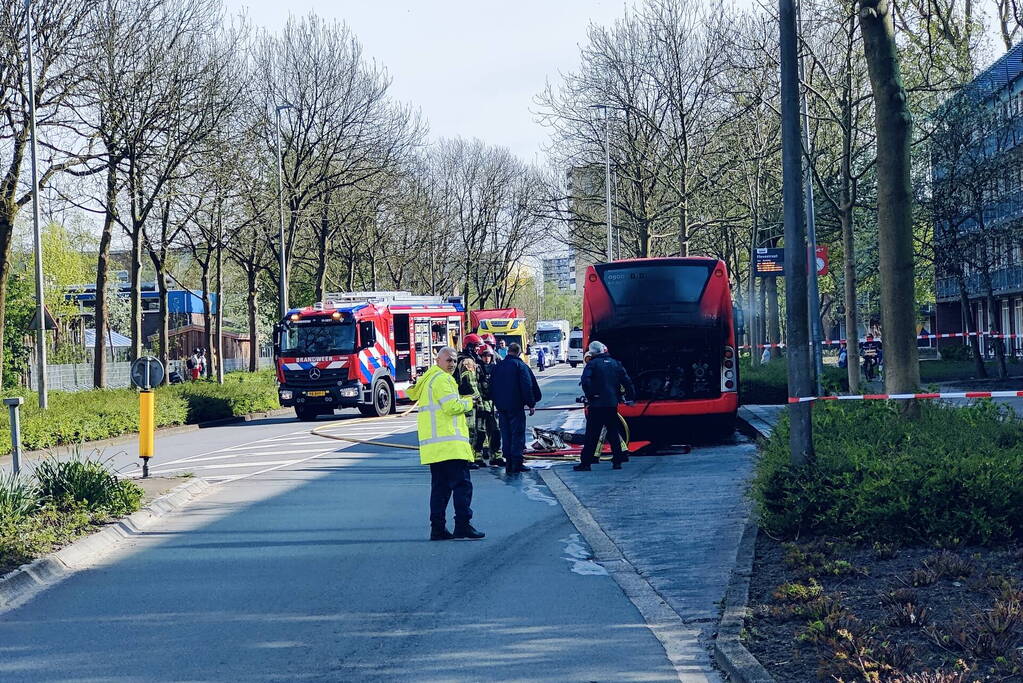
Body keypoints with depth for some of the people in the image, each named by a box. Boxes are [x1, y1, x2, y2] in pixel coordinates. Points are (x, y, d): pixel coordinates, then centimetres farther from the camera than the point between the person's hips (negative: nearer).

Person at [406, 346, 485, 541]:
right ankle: (462, 525, -12)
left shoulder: (428, 378, 24)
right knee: (462, 483, -9)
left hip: (434, 445, 10)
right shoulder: (441, 379, -9)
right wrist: (468, 402, 1)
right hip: (449, 443, -10)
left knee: (440, 486, 11)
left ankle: (437, 528, 9)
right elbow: (452, 407, -17)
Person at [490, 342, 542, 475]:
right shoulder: (520, 366, -8)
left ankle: (508, 463, 10)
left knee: (505, 434, 10)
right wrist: (531, 404, -5)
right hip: (516, 405, -5)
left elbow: (492, 386, 14)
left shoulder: (498, 366, 9)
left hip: (501, 406, 5)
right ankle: (517, 462, -6)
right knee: (518, 433, -2)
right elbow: (527, 386, -12)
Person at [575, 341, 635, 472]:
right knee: (613, 432, 12)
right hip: (613, 404, 4)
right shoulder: (615, 363, 10)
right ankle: (617, 461, 11)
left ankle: (585, 462, -2)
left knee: (592, 435, -2)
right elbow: (627, 381, 9)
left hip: (597, 404, -4)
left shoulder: (592, 364, -4)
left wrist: (590, 396, -9)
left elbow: (585, 381, -19)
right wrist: (629, 397, 16)